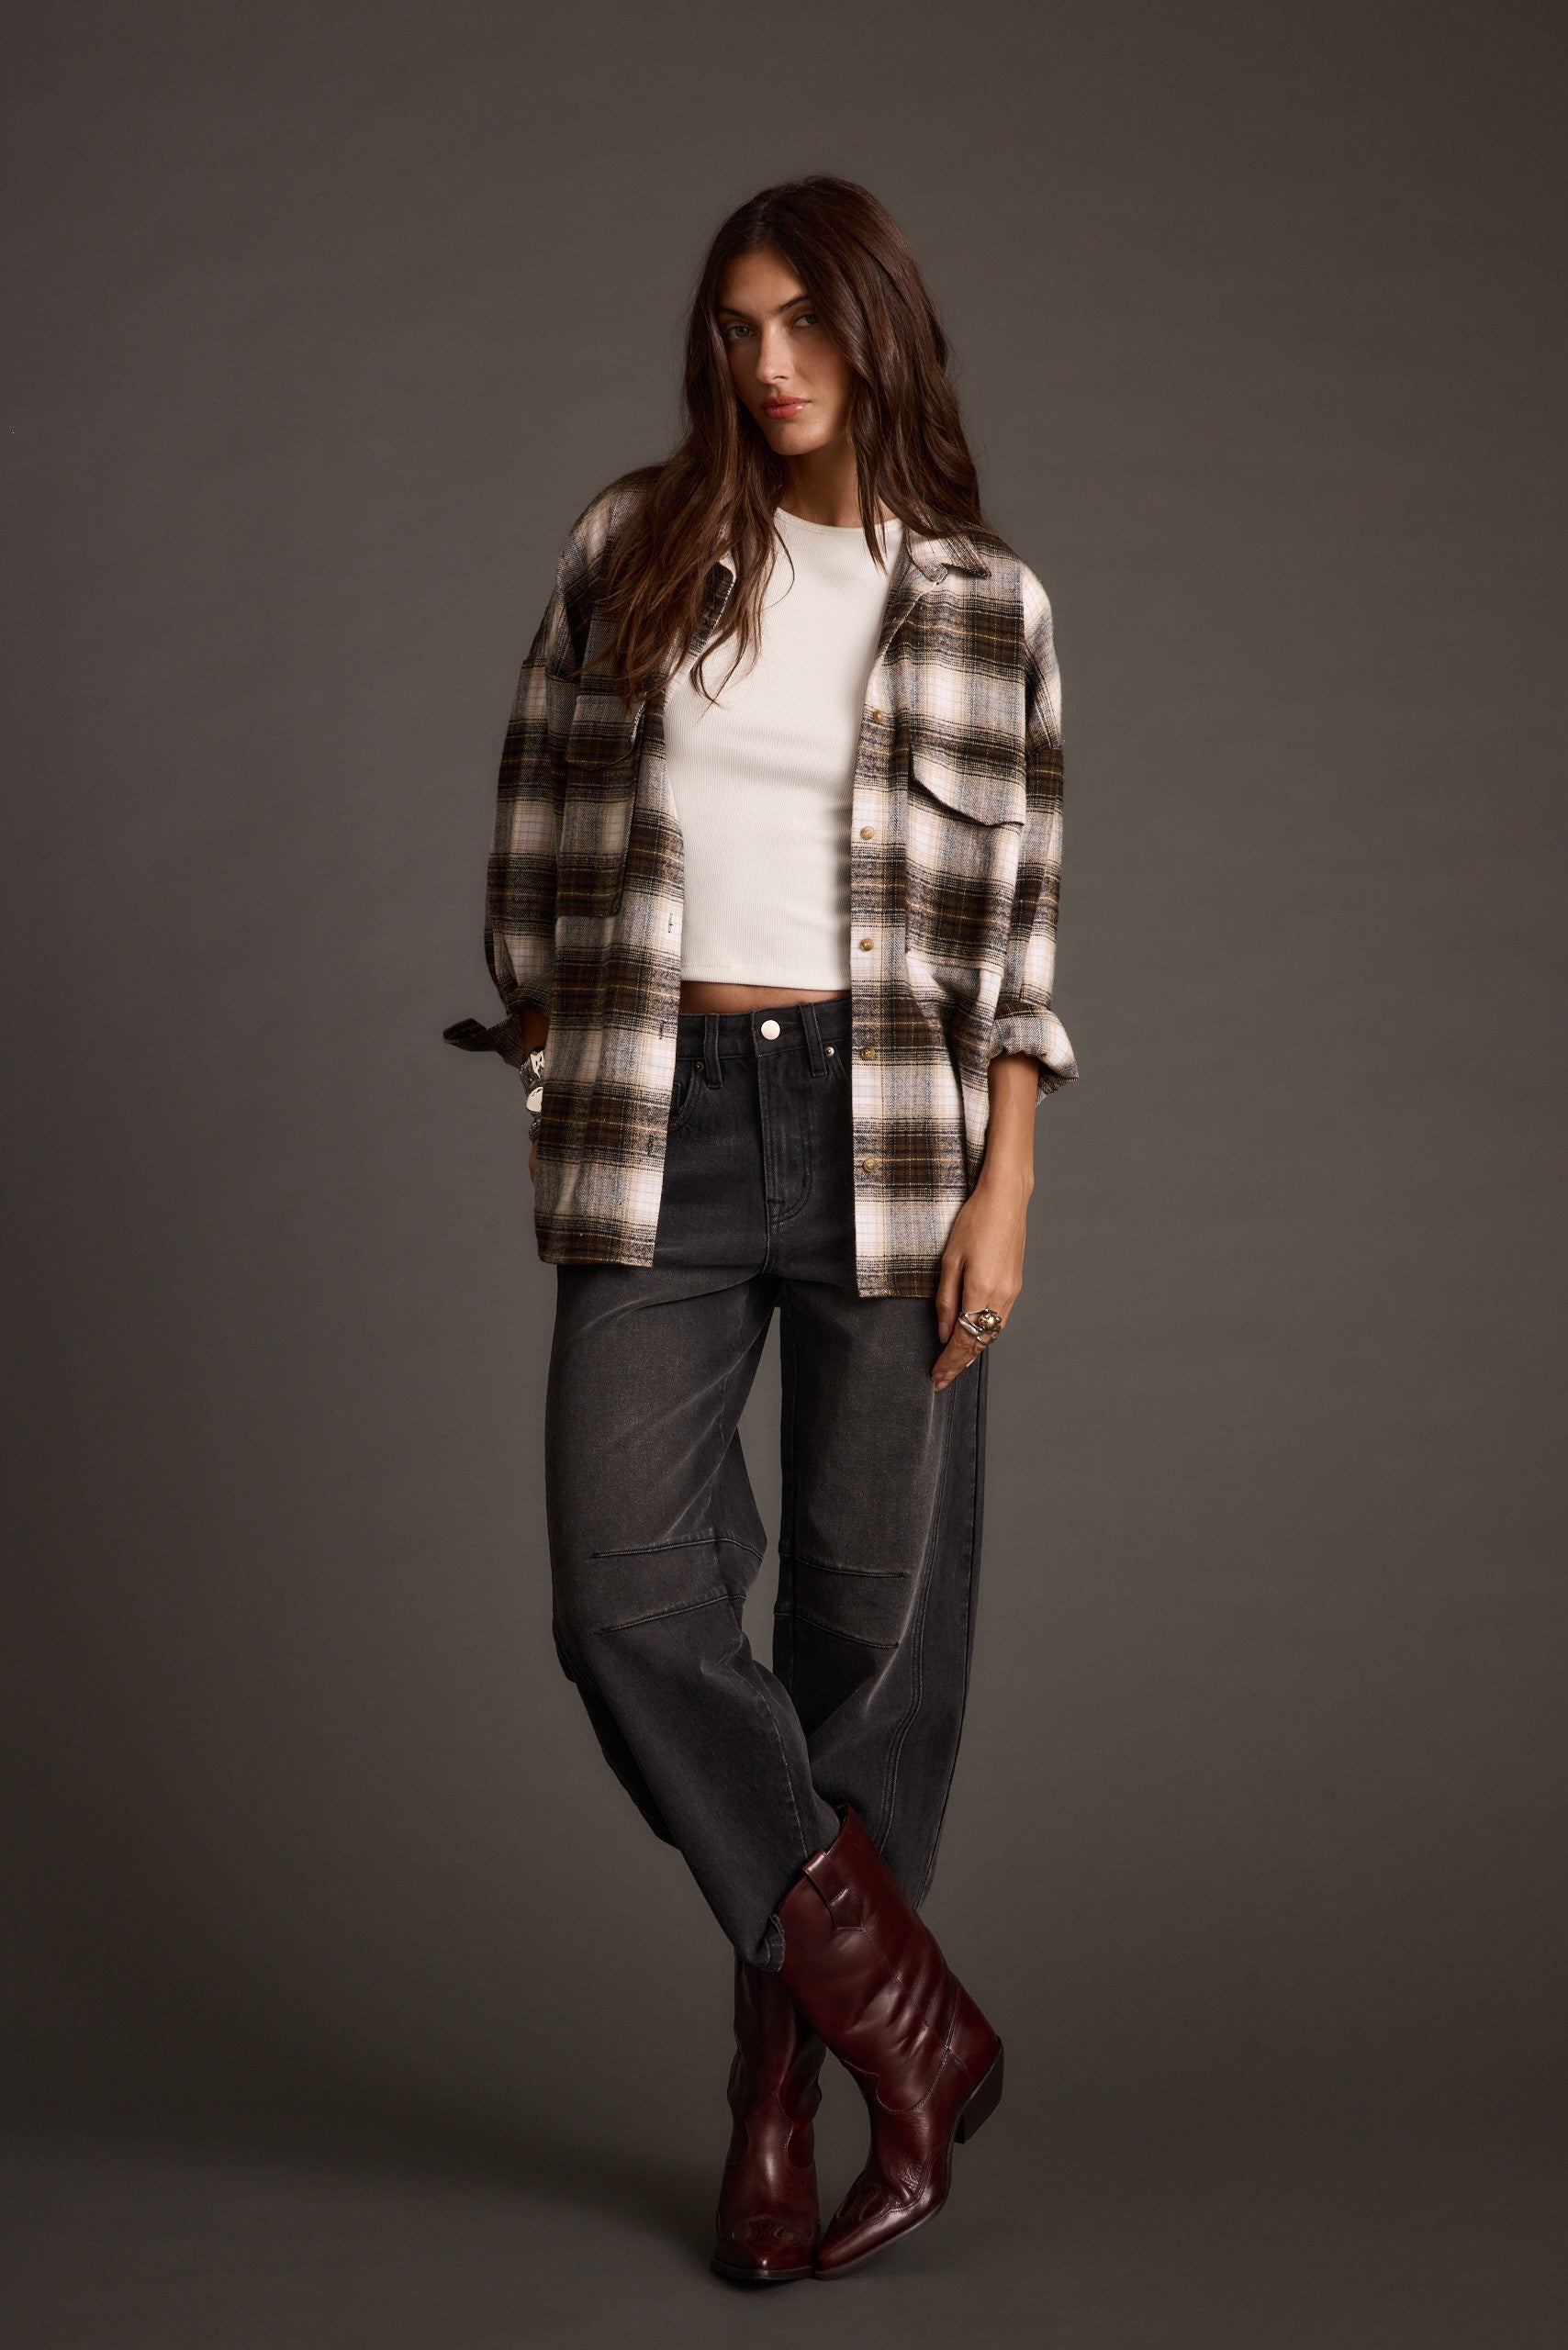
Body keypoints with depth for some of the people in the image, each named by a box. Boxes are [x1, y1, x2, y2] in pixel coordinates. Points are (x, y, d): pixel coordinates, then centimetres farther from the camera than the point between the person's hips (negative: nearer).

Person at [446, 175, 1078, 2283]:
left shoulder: (988, 605, 5)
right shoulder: (628, 557, 8)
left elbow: (1024, 922, 4)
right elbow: (539, 833, 12)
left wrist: (1004, 1196, -4)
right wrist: (553, 1064, 5)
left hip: (892, 1128, -1)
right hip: (659, 1131, 1)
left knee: (874, 1611, 2)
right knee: (623, 1589, -9)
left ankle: (786, 2087, 16)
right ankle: (903, 2017, 4)